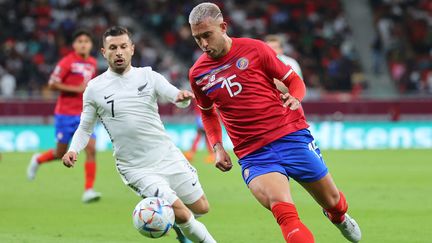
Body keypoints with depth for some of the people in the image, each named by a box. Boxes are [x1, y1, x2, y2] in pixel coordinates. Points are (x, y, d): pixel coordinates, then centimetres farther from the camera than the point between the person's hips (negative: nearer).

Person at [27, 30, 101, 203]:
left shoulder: (92, 63, 8)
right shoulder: (67, 62, -10)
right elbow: (52, 84, -14)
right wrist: (77, 89, -20)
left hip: (85, 115, 4)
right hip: (65, 114, -4)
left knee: (91, 149, -13)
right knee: (61, 153, 6)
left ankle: (88, 190, -12)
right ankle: (38, 160, 39)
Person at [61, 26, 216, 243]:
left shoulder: (148, 76, 2)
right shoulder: (94, 89, -2)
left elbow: (176, 97, -12)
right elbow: (85, 128, 8)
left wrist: (183, 96, -36)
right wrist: (73, 150, -11)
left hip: (168, 157, 3)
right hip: (136, 168, -3)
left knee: (201, 208, 10)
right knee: (180, 213, -16)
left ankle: (178, 224, 41)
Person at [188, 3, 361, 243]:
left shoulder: (254, 49, -2)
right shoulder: (198, 74, 5)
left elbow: (294, 80, 7)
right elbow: (208, 112, 24)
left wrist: (294, 99, -15)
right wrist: (217, 147, 10)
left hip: (291, 135, 0)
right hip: (253, 155, 0)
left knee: (332, 202, 14)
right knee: (283, 210, -28)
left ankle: (339, 216, 50)